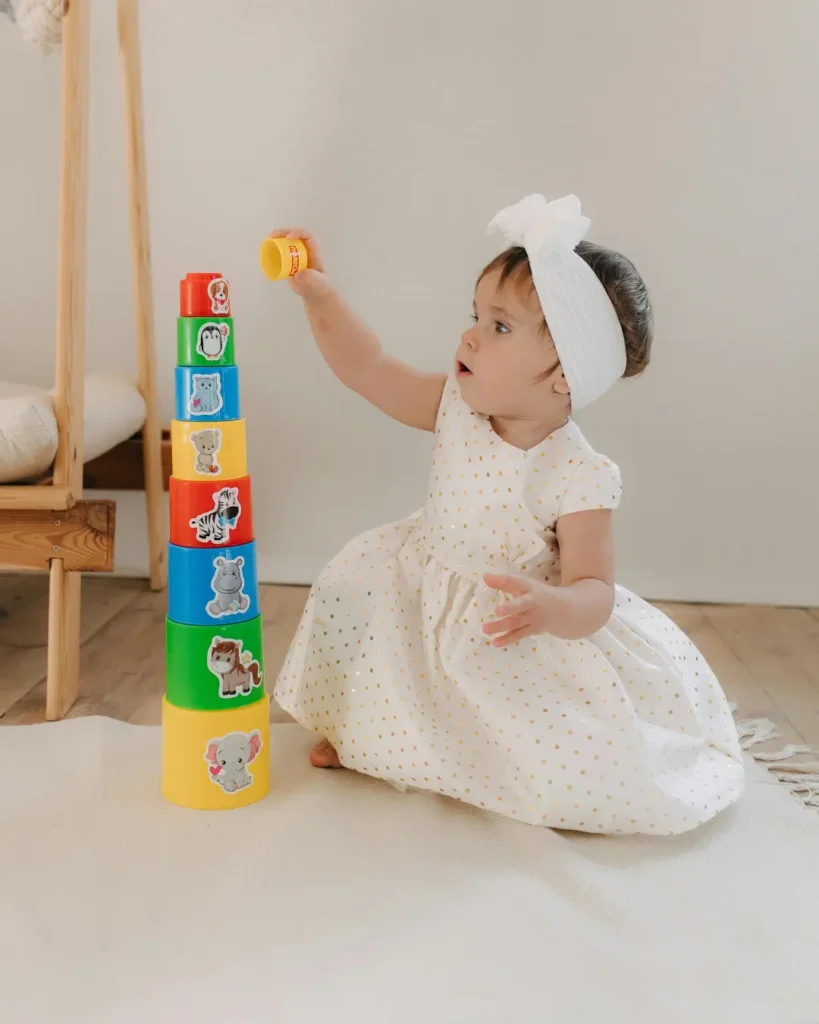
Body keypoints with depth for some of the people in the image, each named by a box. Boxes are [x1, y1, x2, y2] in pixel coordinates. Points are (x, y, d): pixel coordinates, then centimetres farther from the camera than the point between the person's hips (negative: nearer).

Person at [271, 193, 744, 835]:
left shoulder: (578, 476, -25)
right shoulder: (457, 405, -9)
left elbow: (594, 593, -28)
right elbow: (368, 369, -6)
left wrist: (550, 609, -50)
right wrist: (319, 293, -16)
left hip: (523, 641, -5)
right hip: (429, 602, 6)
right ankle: (361, 729, 21)